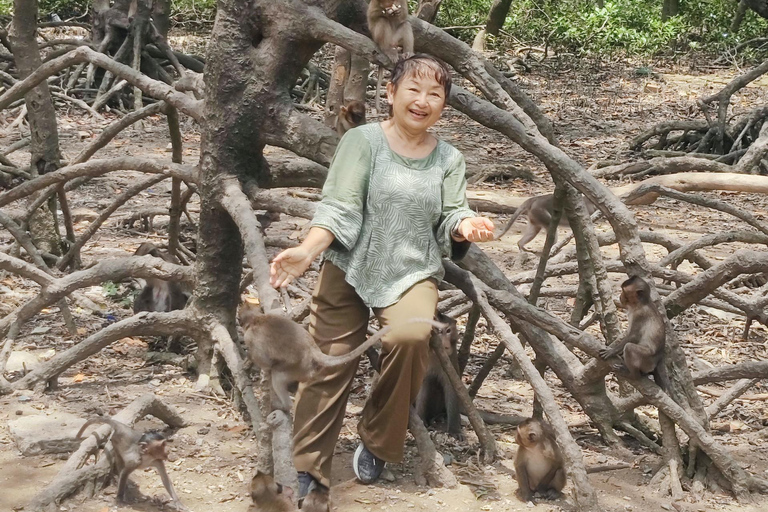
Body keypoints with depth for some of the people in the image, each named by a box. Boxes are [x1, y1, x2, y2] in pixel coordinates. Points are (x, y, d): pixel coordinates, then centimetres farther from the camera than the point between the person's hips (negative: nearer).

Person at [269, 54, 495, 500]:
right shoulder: (362, 141, -1)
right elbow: (340, 208, -11)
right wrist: (307, 250, -28)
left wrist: (467, 227, -23)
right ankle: (307, 469, 3)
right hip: (350, 267, -1)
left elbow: (451, 221, 2)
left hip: (413, 272, 1)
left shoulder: (449, 159, 10)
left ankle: (378, 445, -5)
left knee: (410, 337, -28)